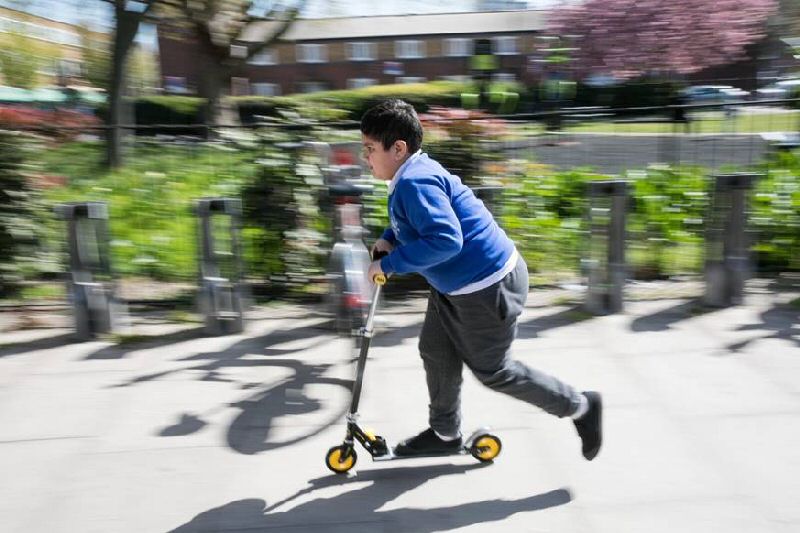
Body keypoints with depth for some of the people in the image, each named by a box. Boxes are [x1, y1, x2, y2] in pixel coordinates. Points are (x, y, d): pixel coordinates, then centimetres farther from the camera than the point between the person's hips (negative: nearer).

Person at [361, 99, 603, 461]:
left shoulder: (415, 182, -25)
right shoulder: (414, 173, 6)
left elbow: (445, 240, -36)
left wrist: (389, 264, -28)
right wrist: (389, 239, 7)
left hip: (487, 287, -10)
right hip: (458, 283, 10)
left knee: (491, 370, 6)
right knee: (436, 351, 17)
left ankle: (580, 406, 23)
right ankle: (445, 434, 36)